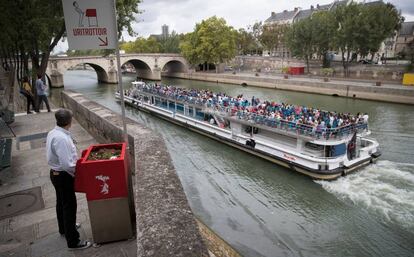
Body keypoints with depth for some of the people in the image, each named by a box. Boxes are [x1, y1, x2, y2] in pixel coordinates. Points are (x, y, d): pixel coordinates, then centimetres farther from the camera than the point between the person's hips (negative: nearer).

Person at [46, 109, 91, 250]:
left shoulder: (52, 133, 1)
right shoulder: (62, 138, -29)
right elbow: (67, 164, -29)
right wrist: (76, 173, -12)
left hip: (55, 173, 10)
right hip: (63, 176, -10)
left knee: (61, 203, 26)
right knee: (70, 206, 1)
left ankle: (64, 228, 47)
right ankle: (73, 241, 12)